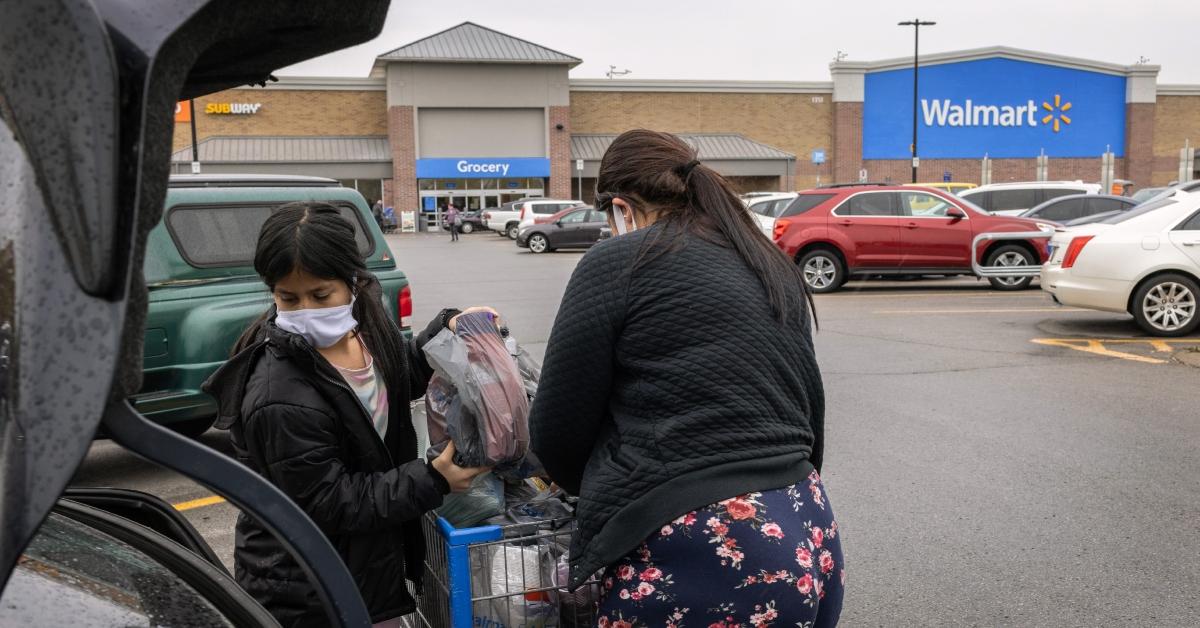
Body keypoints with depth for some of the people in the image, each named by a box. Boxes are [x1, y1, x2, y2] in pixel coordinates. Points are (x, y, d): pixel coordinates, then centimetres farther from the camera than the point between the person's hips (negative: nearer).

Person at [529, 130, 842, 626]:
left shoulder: (616, 263, -5)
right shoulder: (774, 267, 15)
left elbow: (557, 431, -2)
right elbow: (810, 404, 18)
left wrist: (602, 487, 18)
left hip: (695, 558, -7)